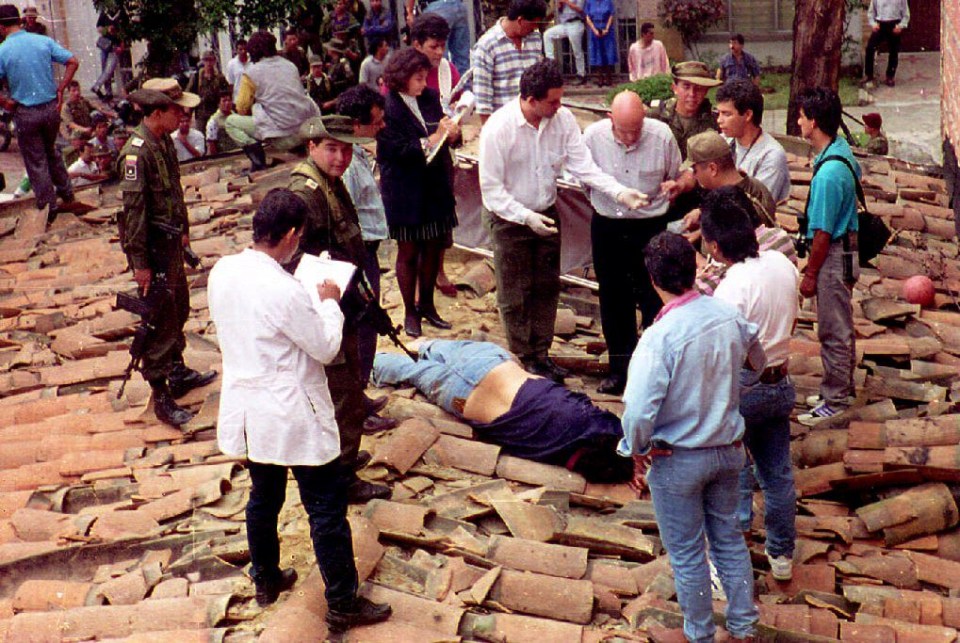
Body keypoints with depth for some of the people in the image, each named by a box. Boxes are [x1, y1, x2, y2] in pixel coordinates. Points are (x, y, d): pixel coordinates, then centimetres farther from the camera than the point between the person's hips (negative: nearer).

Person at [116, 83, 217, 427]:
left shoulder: (164, 142, 5)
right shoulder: (136, 151, -23)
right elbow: (133, 209, -23)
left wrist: (183, 229, 22)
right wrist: (140, 262, -22)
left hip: (171, 242, 9)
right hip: (152, 246, -9)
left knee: (179, 309, 22)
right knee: (160, 321, -3)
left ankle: (178, 372, 39)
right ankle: (161, 397, 6)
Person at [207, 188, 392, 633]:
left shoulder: (222, 273, -5)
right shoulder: (284, 291, -28)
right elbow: (327, 348, -16)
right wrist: (329, 302, -1)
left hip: (248, 412, 8)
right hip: (294, 417, -8)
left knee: (263, 498, 24)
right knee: (326, 510, 5)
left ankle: (266, 580, 41)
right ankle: (343, 604, 15)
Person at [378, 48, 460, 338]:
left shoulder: (430, 98, 5)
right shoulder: (387, 108, -14)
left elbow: (446, 134, 11)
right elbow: (398, 151, -19)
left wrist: (450, 133, -11)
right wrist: (432, 140, -20)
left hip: (435, 186, 6)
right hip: (404, 192, -6)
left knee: (434, 247, 13)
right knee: (408, 252, 7)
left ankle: (426, 304, 31)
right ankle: (410, 312, 20)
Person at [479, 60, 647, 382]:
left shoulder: (563, 119, -12)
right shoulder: (498, 128, -23)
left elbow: (583, 166, -11)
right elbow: (491, 189, -19)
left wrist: (620, 192, -24)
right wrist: (527, 217, -27)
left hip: (546, 214, 5)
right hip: (510, 218, -4)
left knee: (547, 289, 14)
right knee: (515, 295, 6)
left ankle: (541, 354, 28)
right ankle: (524, 359, 22)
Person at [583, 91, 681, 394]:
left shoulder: (662, 136, -14)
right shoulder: (593, 136, -11)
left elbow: (674, 180, 4)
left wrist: (654, 205, 10)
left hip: (650, 227, -2)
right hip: (607, 227, 2)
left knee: (654, 301, -1)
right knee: (614, 302, 10)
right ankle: (620, 369, 23)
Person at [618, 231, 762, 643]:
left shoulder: (659, 338, -27)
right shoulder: (729, 315, -9)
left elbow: (638, 411, -31)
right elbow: (756, 362, 10)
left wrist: (636, 453, -12)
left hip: (677, 460, -5)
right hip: (728, 450, 6)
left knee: (687, 554, 14)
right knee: (729, 537, 23)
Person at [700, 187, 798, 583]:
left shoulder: (732, 287, -26)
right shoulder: (783, 265, -3)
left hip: (742, 390, -7)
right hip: (780, 384, 7)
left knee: (733, 476, 8)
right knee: (777, 471, 18)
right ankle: (782, 554, 33)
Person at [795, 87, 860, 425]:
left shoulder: (828, 174, -29)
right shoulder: (842, 150, 1)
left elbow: (823, 232, -24)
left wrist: (810, 274, -14)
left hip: (833, 257, -10)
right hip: (845, 246, 10)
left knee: (834, 332, 2)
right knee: (840, 327, 21)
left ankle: (835, 401, 13)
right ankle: (842, 387, 35)